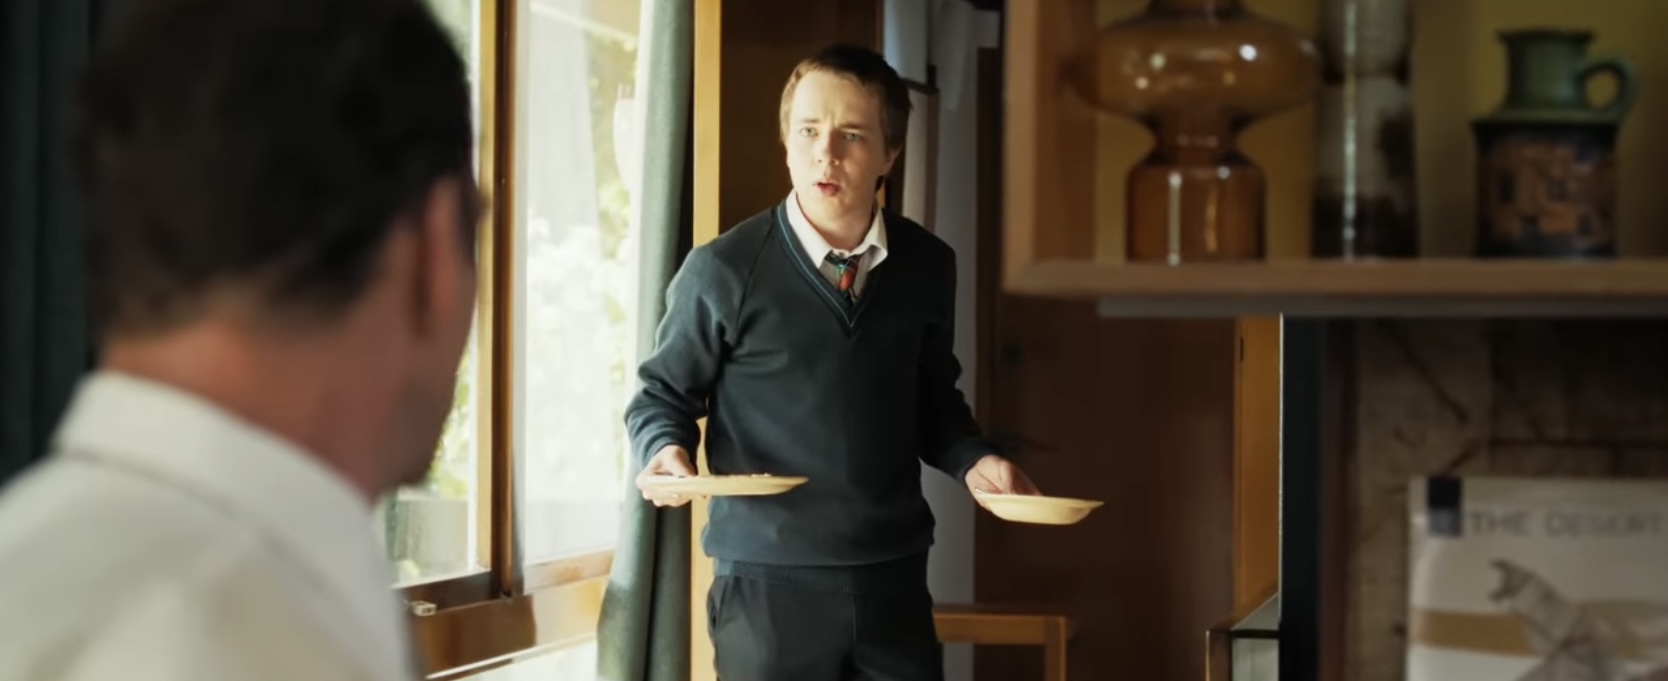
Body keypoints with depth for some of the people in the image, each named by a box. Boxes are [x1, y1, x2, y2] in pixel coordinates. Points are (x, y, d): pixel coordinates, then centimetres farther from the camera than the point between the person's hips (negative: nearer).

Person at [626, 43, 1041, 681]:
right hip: (768, 584, -3)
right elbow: (662, 394, 3)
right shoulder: (723, 271, -7)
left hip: (894, 580, 4)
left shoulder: (928, 267, 5)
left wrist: (971, 459, 1)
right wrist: (668, 452, -17)